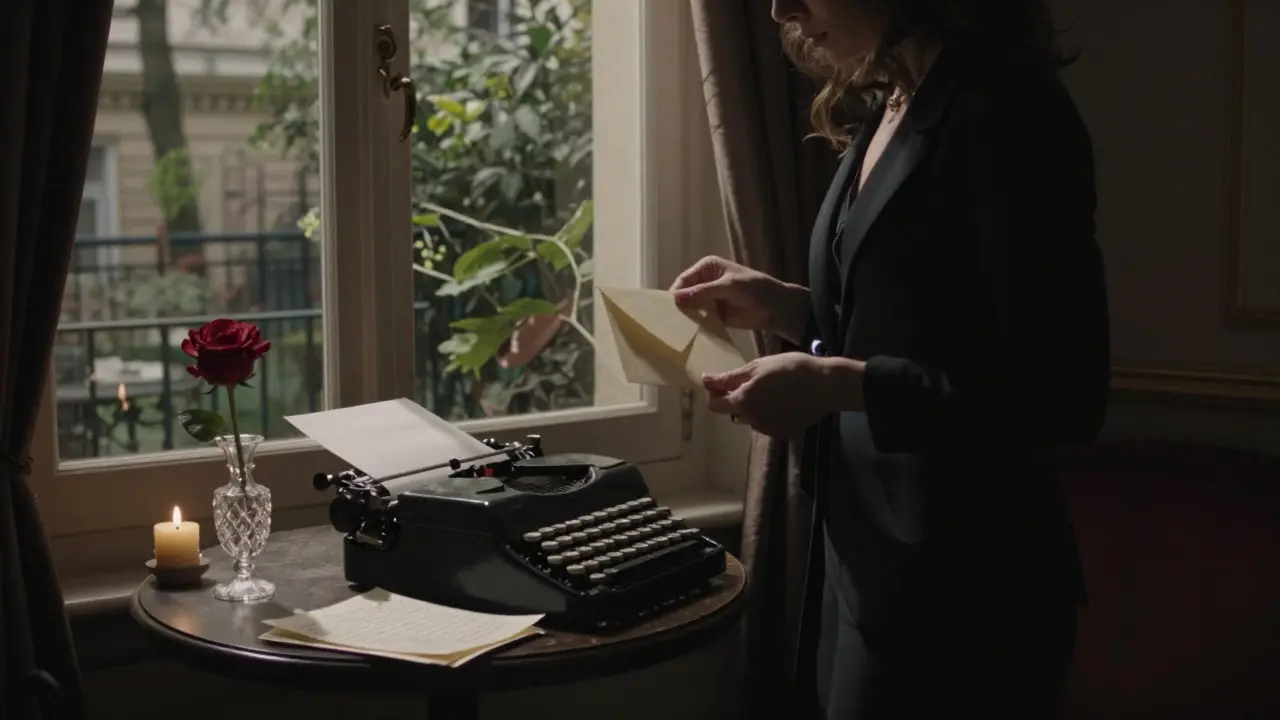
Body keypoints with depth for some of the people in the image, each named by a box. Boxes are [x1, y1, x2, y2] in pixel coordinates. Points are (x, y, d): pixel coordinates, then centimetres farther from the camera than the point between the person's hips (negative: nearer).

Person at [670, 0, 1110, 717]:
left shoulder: (1007, 111, -17)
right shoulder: (884, 114, 10)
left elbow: (1061, 396, -20)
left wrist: (835, 385, -22)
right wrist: (783, 307, 5)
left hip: (960, 588, -8)